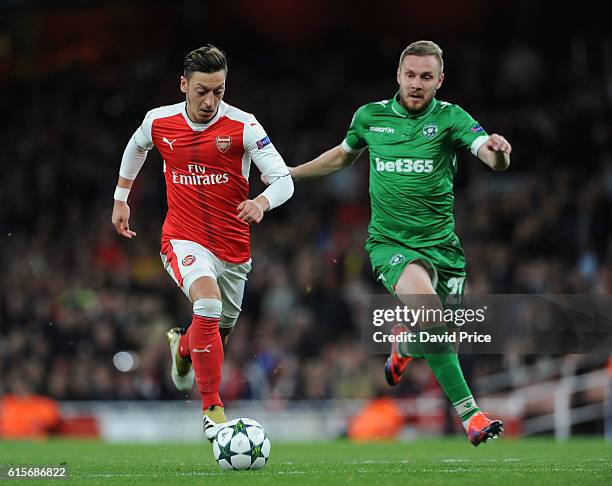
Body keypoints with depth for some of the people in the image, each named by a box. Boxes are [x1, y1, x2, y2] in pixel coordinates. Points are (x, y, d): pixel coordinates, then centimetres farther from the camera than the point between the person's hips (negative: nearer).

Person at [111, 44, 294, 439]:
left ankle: (182, 346, 57)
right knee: (208, 302, -31)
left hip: (233, 248, 2)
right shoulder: (159, 122, -5)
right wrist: (121, 198, 25)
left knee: (220, 331, 17)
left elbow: (284, 180, -16)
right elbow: (136, 147, 20)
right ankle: (213, 410, -25)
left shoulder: (243, 126, -12)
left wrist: (262, 203, -37)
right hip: (184, 240, -2)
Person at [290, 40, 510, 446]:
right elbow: (344, 154, 25)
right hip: (390, 241, -1)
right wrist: (290, 173, 29)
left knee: (440, 335, 5)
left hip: (441, 243, 1)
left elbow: (495, 159, -20)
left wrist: (498, 150, -43)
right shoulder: (370, 117, 3)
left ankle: (404, 348, 46)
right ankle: (469, 412, -26)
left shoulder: (450, 118, -4)